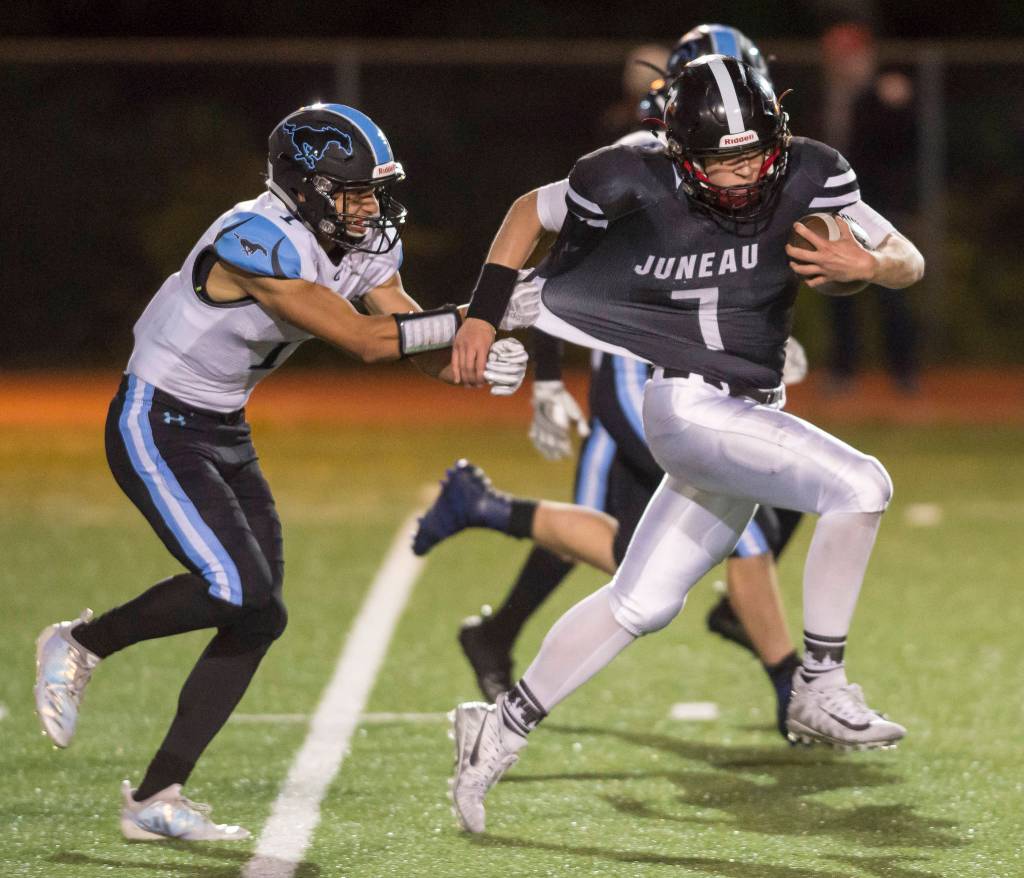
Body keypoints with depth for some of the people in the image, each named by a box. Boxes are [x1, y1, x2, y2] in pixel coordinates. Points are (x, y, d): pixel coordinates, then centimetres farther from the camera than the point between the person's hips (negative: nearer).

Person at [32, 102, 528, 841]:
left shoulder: (360, 247, 0)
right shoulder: (259, 244, -28)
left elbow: (426, 344, -2)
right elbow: (366, 340, -30)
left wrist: (481, 359, -23)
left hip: (224, 433, 9)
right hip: (156, 426, -9)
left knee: (258, 617, 0)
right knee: (235, 587, -22)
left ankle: (155, 800, 6)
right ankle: (79, 646, 3)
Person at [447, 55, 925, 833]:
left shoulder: (808, 177, -5)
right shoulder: (636, 186, -13)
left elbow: (911, 263, -2)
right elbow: (532, 210, 4)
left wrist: (869, 265, -25)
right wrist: (483, 317, 1)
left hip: (748, 415, 6)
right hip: (690, 407, -6)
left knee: (641, 605, 9)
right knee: (861, 487, -20)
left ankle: (504, 728, 19)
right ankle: (820, 692, -11)